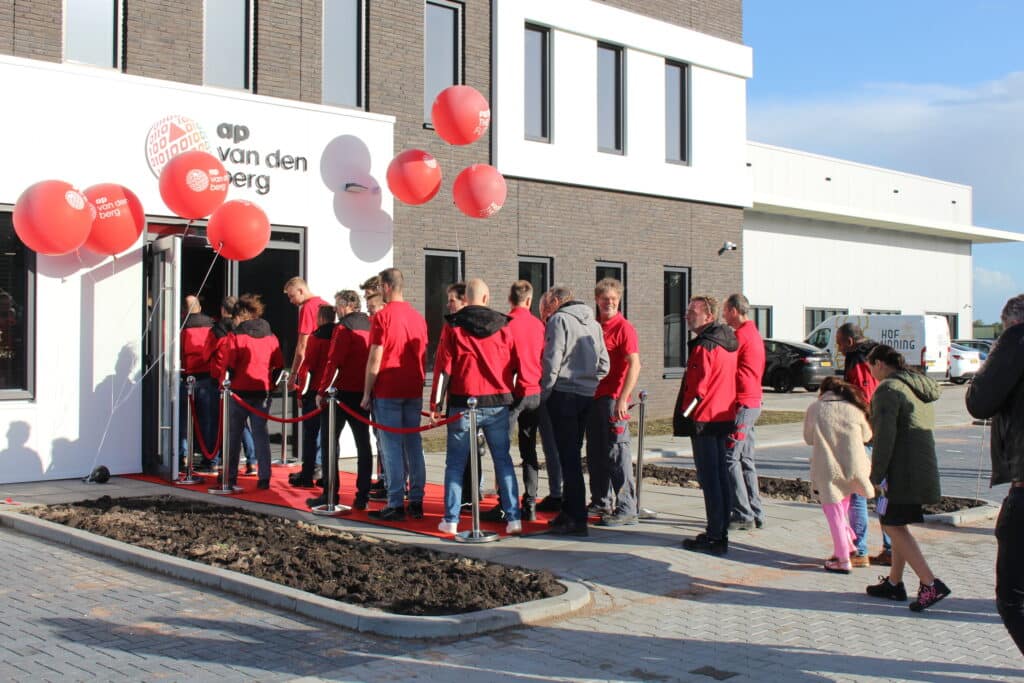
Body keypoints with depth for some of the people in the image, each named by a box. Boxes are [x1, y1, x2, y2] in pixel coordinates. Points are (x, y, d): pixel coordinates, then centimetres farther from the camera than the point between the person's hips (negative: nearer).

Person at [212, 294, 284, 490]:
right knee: (261, 433, 6)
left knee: (234, 434, 9)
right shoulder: (271, 337, 6)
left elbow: (227, 365, -11)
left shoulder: (235, 336, -8)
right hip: (263, 392, 3)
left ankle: (230, 476, 14)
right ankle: (264, 478, 1)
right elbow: (279, 365, 6)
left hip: (240, 391, -3)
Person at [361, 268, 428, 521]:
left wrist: (367, 393, -4)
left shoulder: (382, 317, -10)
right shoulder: (418, 317, 9)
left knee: (392, 448, -2)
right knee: (414, 445, 9)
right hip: (413, 391, 6)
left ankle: (396, 505, -1)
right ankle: (416, 502, 13)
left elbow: (375, 359, -11)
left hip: (387, 392, -6)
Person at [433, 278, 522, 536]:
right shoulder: (503, 326, 4)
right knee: (503, 460, 9)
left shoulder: (453, 326, -2)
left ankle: (451, 520, 5)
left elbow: (443, 367, -4)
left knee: (455, 462, 6)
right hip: (498, 403, 2)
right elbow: (514, 365, 7)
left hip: (463, 403, -2)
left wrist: (436, 403, 0)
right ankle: (513, 517, 6)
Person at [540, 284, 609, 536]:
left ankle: (577, 519, -6)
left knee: (568, 456, -5)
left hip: (564, 394, -7)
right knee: (574, 454, 15)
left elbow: (552, 360, -14)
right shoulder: (593, 323, 16)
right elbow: (604, 363, 14)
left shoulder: (559, 320, -7)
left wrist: (544, 393, -5)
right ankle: (569, 511, 21)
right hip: (587, 396, 7)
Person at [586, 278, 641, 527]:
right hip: (593, 396, 8)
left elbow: (635, 365, -16)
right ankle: (601, 502, 26)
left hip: (613, 398, -8)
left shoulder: (623, 327, -8)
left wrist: (623, 399, -23)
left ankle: (626, 509, -4)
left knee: (617, 454, -8)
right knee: (595, 453, 14)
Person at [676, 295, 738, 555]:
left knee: (709, 478, -5)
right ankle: (721, 533, 20)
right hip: (724, 416, 10)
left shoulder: (704, 346, -17)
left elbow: (699, 385, -18)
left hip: (704, 419, -9)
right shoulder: (728, 343, 13)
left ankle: (714, 537, -2)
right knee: (721, 475, 13)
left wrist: (685, 413, -9)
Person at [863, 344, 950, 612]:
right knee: (899, 526, 16)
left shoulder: (888, 389, -12)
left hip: (901, 471, -9)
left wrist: (877, 474, -15)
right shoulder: (922, 387, 17)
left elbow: (885, 436, -19)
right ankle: (894, 583, 22)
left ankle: (930, 584, -11)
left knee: (892, 525, -4)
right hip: (924, 468, 9)